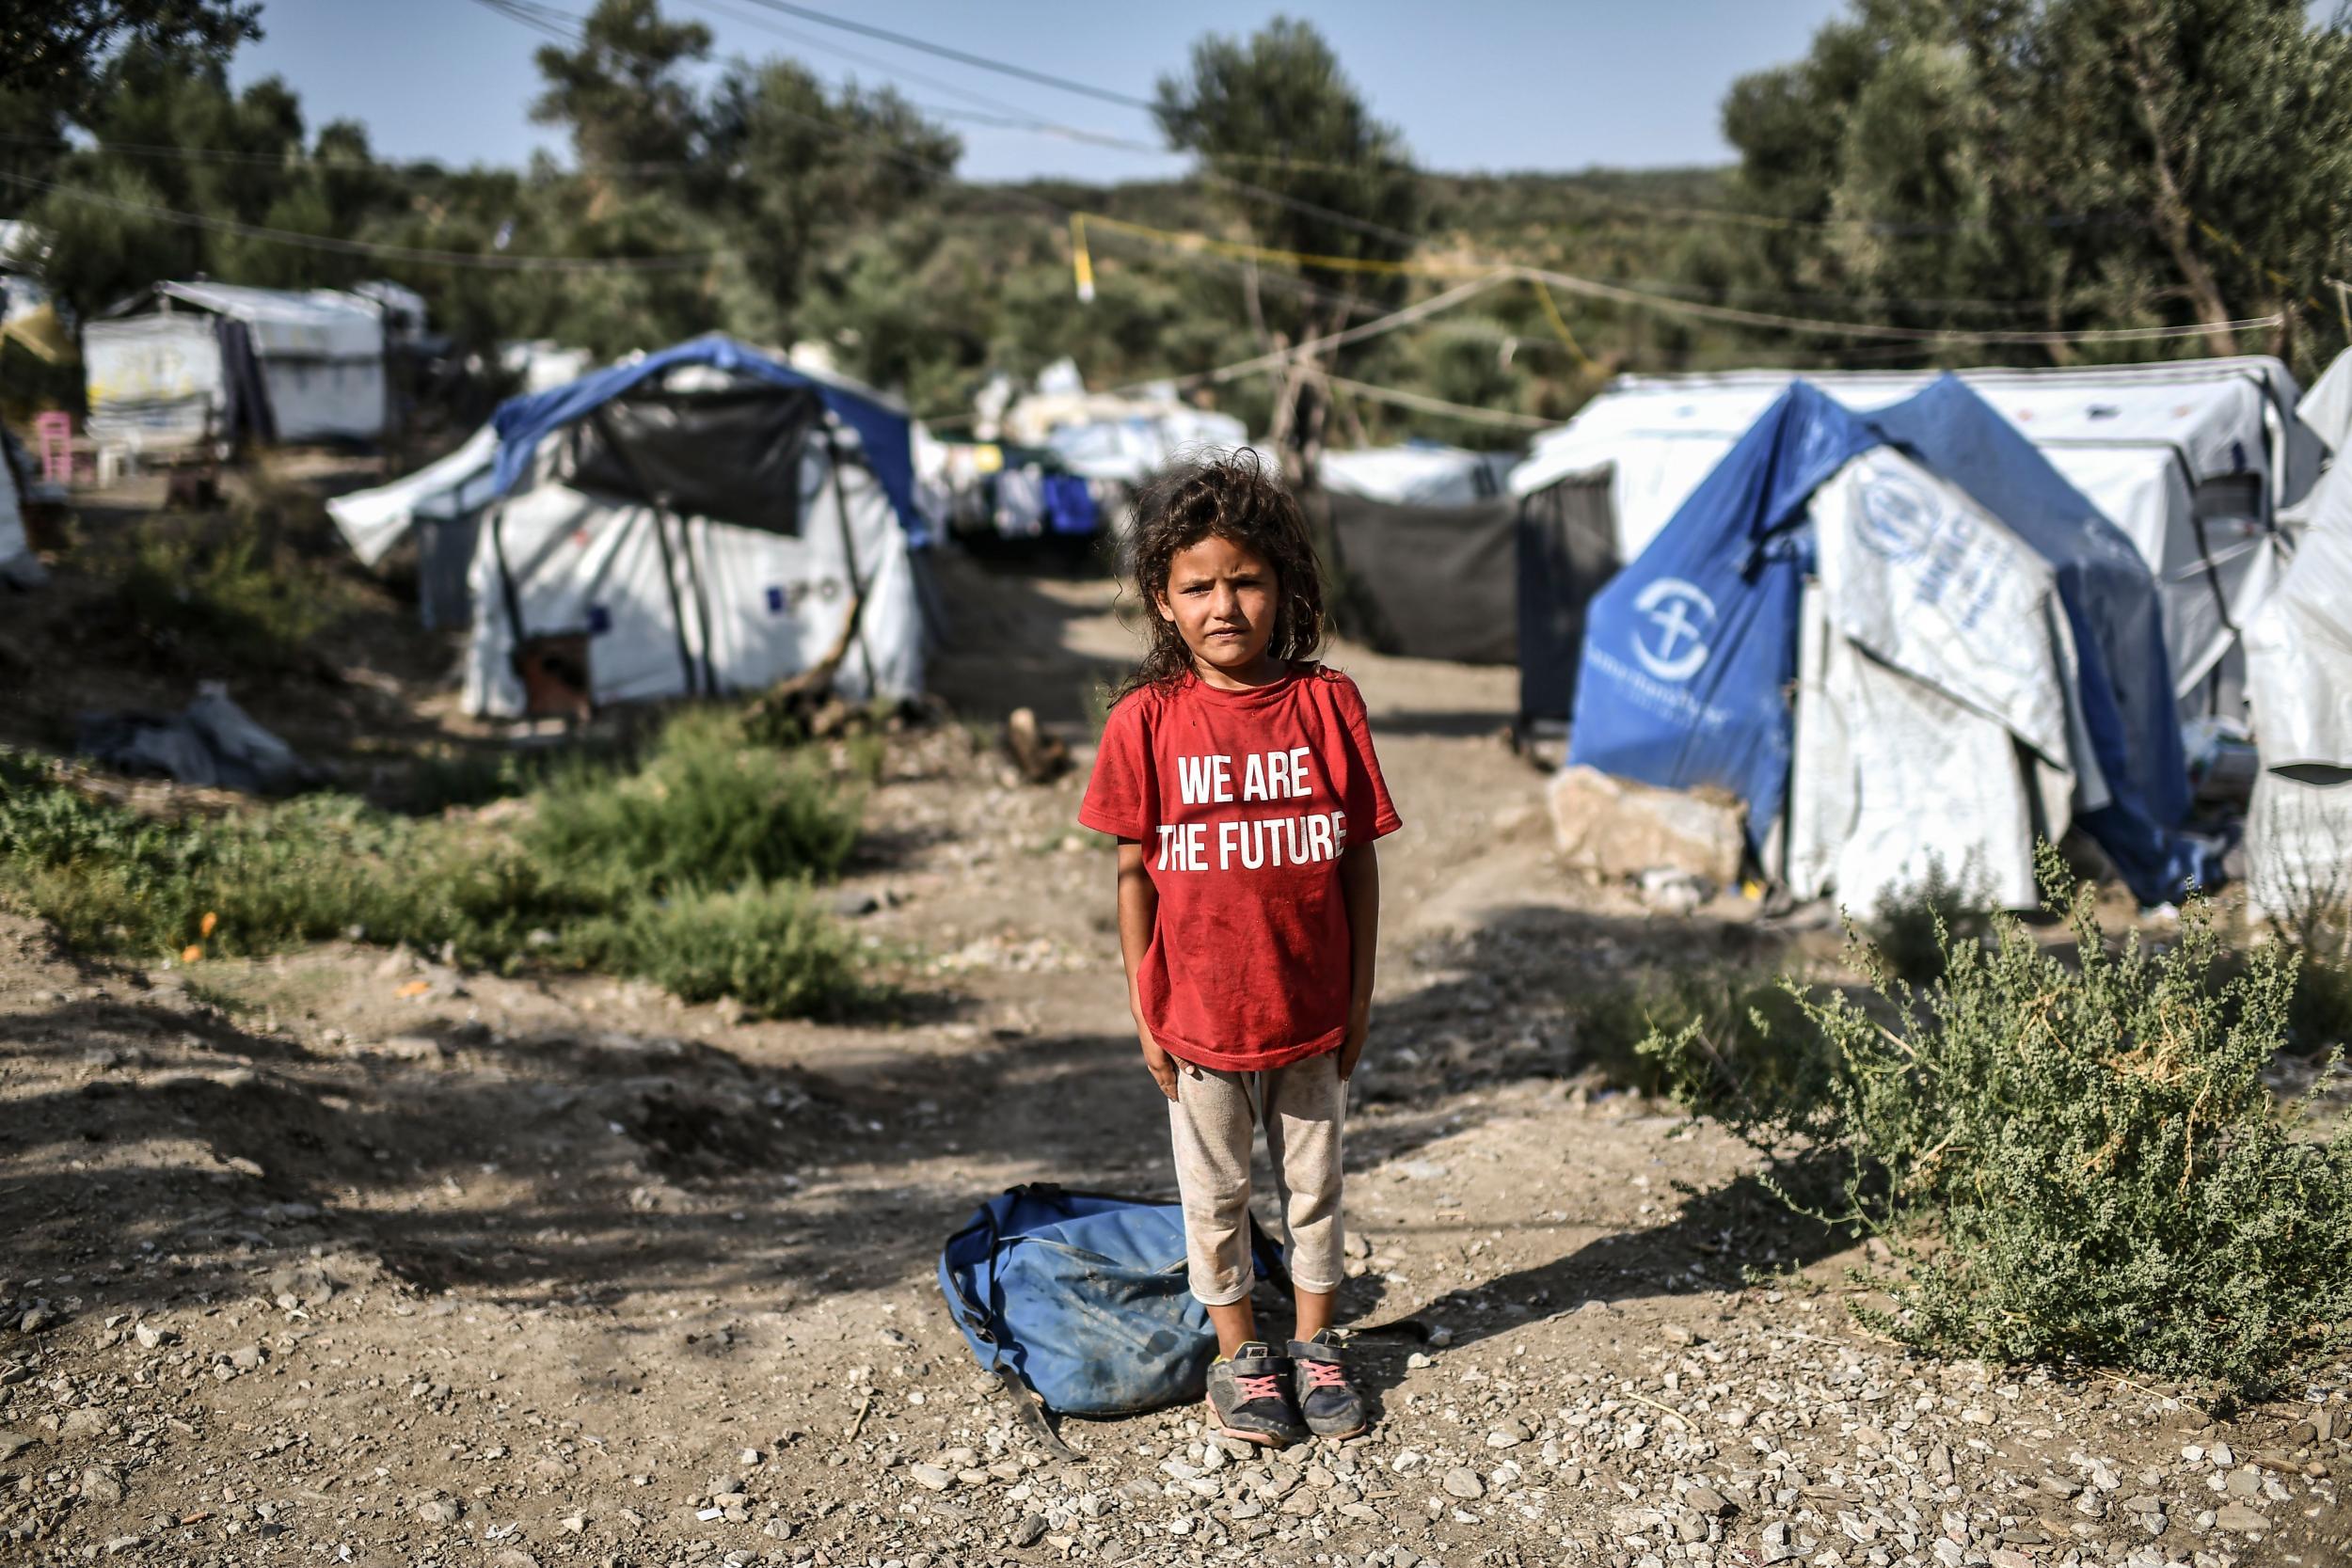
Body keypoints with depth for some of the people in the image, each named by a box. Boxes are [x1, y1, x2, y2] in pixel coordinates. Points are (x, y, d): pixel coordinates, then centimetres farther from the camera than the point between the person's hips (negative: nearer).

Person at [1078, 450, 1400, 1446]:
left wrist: (1359, 993, 1)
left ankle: (1315, 1344, 36)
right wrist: (1143, 1006, -3)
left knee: (1315, 1181, 17)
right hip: (1198, 1011, -1)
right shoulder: (1148, 718, -9)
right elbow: (1134, 870, -3)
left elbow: (1359, 857, -1)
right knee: (1216, 1194, 14)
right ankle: (1237, 1351, 33)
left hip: (1312, 1008, 1)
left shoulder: (1327, 703, -7)